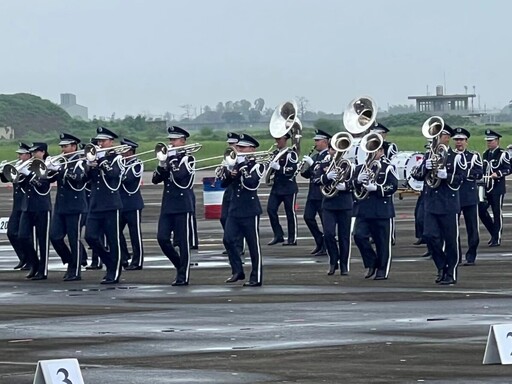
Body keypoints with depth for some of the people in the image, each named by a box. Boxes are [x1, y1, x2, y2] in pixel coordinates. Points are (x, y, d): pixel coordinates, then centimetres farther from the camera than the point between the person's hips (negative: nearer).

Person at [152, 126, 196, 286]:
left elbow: (179, 175, -21)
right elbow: (155, 179, 8)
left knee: (182, 241, -3)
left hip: (182, 205, -6)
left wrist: (172, 159, -11)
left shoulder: (188, 159, -3)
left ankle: (183, 276, 2)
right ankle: (180, 266, 17)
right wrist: (162, 164, -7)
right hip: (167, 205, 6)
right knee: (162, 238, -1)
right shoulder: (168, 158, 14)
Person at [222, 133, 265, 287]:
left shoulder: (257, 166, -5)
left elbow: (252, 184, -21)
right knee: (229, 239, -3)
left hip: (250, 210, -6)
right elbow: (224, 182, 8)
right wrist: (229, 174, -11)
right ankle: (237, 271, 8)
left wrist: (243, 170, -25)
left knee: (253, 245, -1)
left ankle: (256, 278, 4)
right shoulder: (237, 165, 12)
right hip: (234, 209, 6)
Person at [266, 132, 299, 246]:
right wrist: (270, 166, -2)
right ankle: (278, 235, 5)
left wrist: (278, 167, -25)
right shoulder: (275, 153, 13)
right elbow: (271, 168, 20)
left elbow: (292, 170, -16)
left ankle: (292, 239, 7)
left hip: (288, 188, -7)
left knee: (290, 213, 0)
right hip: (276, 187, 7)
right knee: (271, 209, -4)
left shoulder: (291, 154, -8)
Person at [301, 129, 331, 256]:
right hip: (313, 193, 8)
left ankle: (326, 247, 4)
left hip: (324, 193, -8)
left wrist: (312, 163, -22)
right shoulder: (314, 157, 16)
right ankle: (319, 241, 19)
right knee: (308, 217, 5)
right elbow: (308, 174, 17)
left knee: (325, 220, -3)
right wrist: (304, 169, -4)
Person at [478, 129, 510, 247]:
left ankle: (497, 238, 3)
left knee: (497, 213, -3)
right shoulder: (485, 154, 15)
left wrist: (498, 173, -23)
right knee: (481, 210, 2)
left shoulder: (502, 154, -7)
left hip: (497, 188, -7)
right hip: (486, 188, 7)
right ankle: (494, 232, 18)